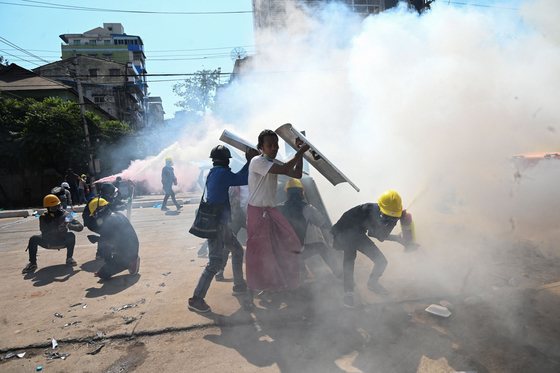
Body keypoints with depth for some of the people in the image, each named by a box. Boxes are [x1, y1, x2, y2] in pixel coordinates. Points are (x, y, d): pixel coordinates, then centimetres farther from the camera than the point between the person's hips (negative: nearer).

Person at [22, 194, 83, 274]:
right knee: (33, 239, -21)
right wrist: (57, 230, -42)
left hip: (63, 242, -1)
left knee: (71, 235, -29)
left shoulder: (65, 214, -12)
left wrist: (69, 225, -40)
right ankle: (32, 263, -11)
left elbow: (80, 227, -19)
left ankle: (69, 259, -18)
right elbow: (45, 234, -23)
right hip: (49, 242, 1)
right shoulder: (44, 218, -11)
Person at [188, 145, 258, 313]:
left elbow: (236, 177, 21)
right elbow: (246, 179, -14)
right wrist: (251, 161, -1)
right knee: (215, 263, -9)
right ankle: (196, 299, 0)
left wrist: (248, 162, 17)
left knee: (237, 251, 20)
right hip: (216, 224, -11)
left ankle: (239, 286, 32)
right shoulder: (222, 173, -15)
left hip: (221, 224, 11)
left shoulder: (214, 173, 13)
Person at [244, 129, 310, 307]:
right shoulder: (257, 161, -14)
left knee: (290, 245, 9)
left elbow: (297, 174, 10)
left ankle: (277, 284, 28)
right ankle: (250, 294, 12)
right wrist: (300, 152, -16)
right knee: (256, 252, -3)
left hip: (272, 211, 8)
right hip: (257, 211, -8)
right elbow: (284, 170, -25)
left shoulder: (274, 163, 12)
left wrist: (300, 153, 4)